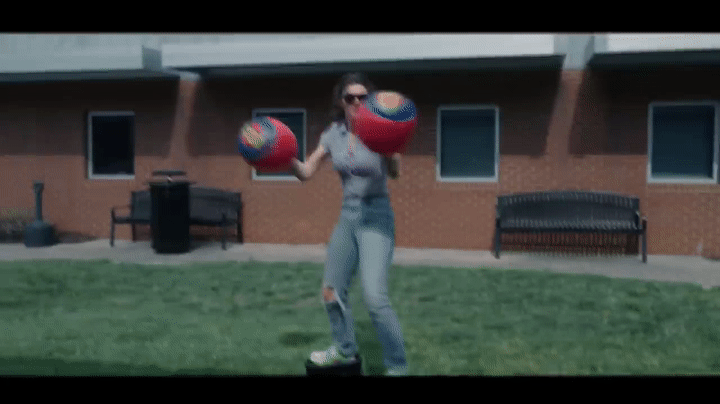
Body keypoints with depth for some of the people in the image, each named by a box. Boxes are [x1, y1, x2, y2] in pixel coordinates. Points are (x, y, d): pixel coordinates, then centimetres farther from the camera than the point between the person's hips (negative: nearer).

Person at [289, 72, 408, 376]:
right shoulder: (333, 134, 3)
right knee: (331, 291, 16)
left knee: (375, 297, -20)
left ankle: (397, 367, -3)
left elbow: (394, 173, -28)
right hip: (347, 217, 6)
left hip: (375, 217, -6)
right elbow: (305, 172, 4)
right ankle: (345, 350, 40)